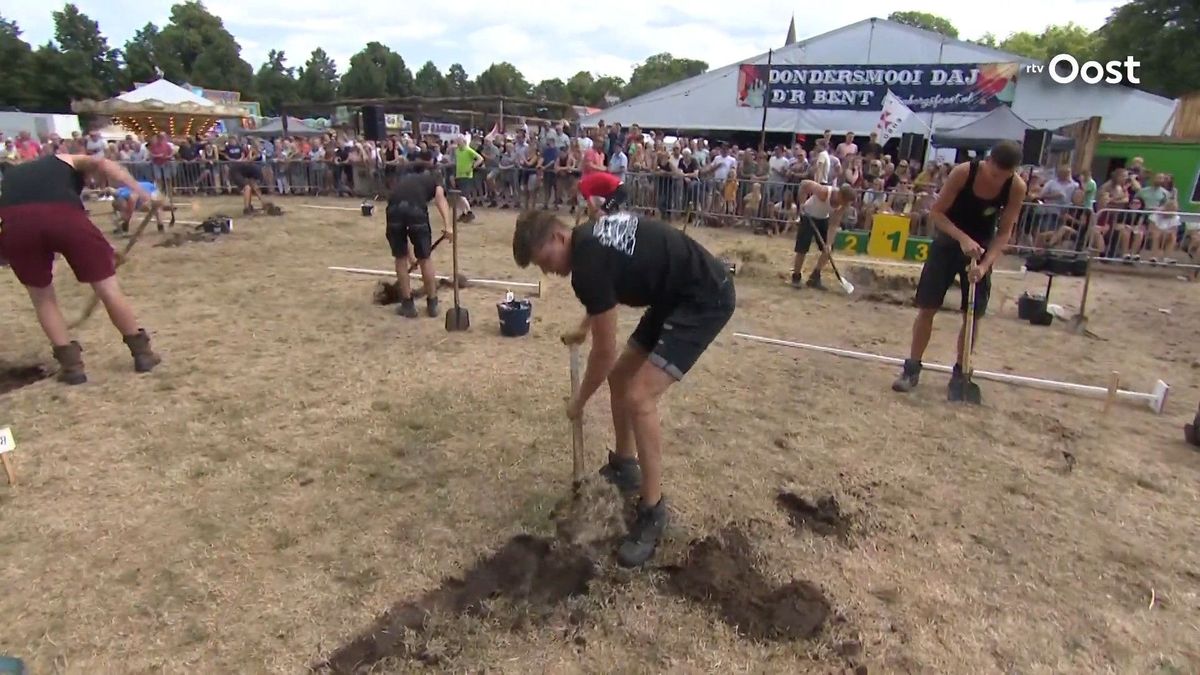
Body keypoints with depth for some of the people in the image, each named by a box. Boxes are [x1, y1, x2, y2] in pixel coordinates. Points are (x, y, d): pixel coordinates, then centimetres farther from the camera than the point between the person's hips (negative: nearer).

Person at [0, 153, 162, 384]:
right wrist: (142, 193, -5)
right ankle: (142, 352, 20)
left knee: (42, 297, 22)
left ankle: (70, 363, 19)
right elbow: (102, 163, 9)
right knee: (108, 287, 11)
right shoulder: (69, 161, 32)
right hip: (63, 214, -2)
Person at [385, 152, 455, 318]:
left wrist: (408, 255, 51)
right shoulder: (434, 176, 29)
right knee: (424, 258, 14)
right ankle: (432, 304, 26)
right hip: (416, 209, -3)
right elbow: (440, 197, 3)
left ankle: (407, 305, 26)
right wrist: (448, 225, -11)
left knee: (401, 258, 19)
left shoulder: (406, 178, 40)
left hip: (394, 208, 3)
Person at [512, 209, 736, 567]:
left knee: (639, 398, -17)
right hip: (677, 294, 10)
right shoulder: (590, 236, 5)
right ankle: (624, 466, 33)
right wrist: (584, 328, 35)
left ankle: (652, 512, -3)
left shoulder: (589, 265, -23)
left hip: (706, 299, -10)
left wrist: (579, 401, 1)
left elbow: (604, 352, -14)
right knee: (620, 377, 14)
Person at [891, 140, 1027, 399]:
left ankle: (959, 373, 15)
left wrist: (985, 264, -28)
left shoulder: (1017, 187, -17)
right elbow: (936, 212, -18)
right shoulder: (963, 172, -23)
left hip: (982, 247, 1)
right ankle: (912, 368, 9)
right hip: (949, 241, -1)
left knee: (974, 315, 1)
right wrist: (963, 238, -31)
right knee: (927, 307, -2)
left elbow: (1004, 232, -13)